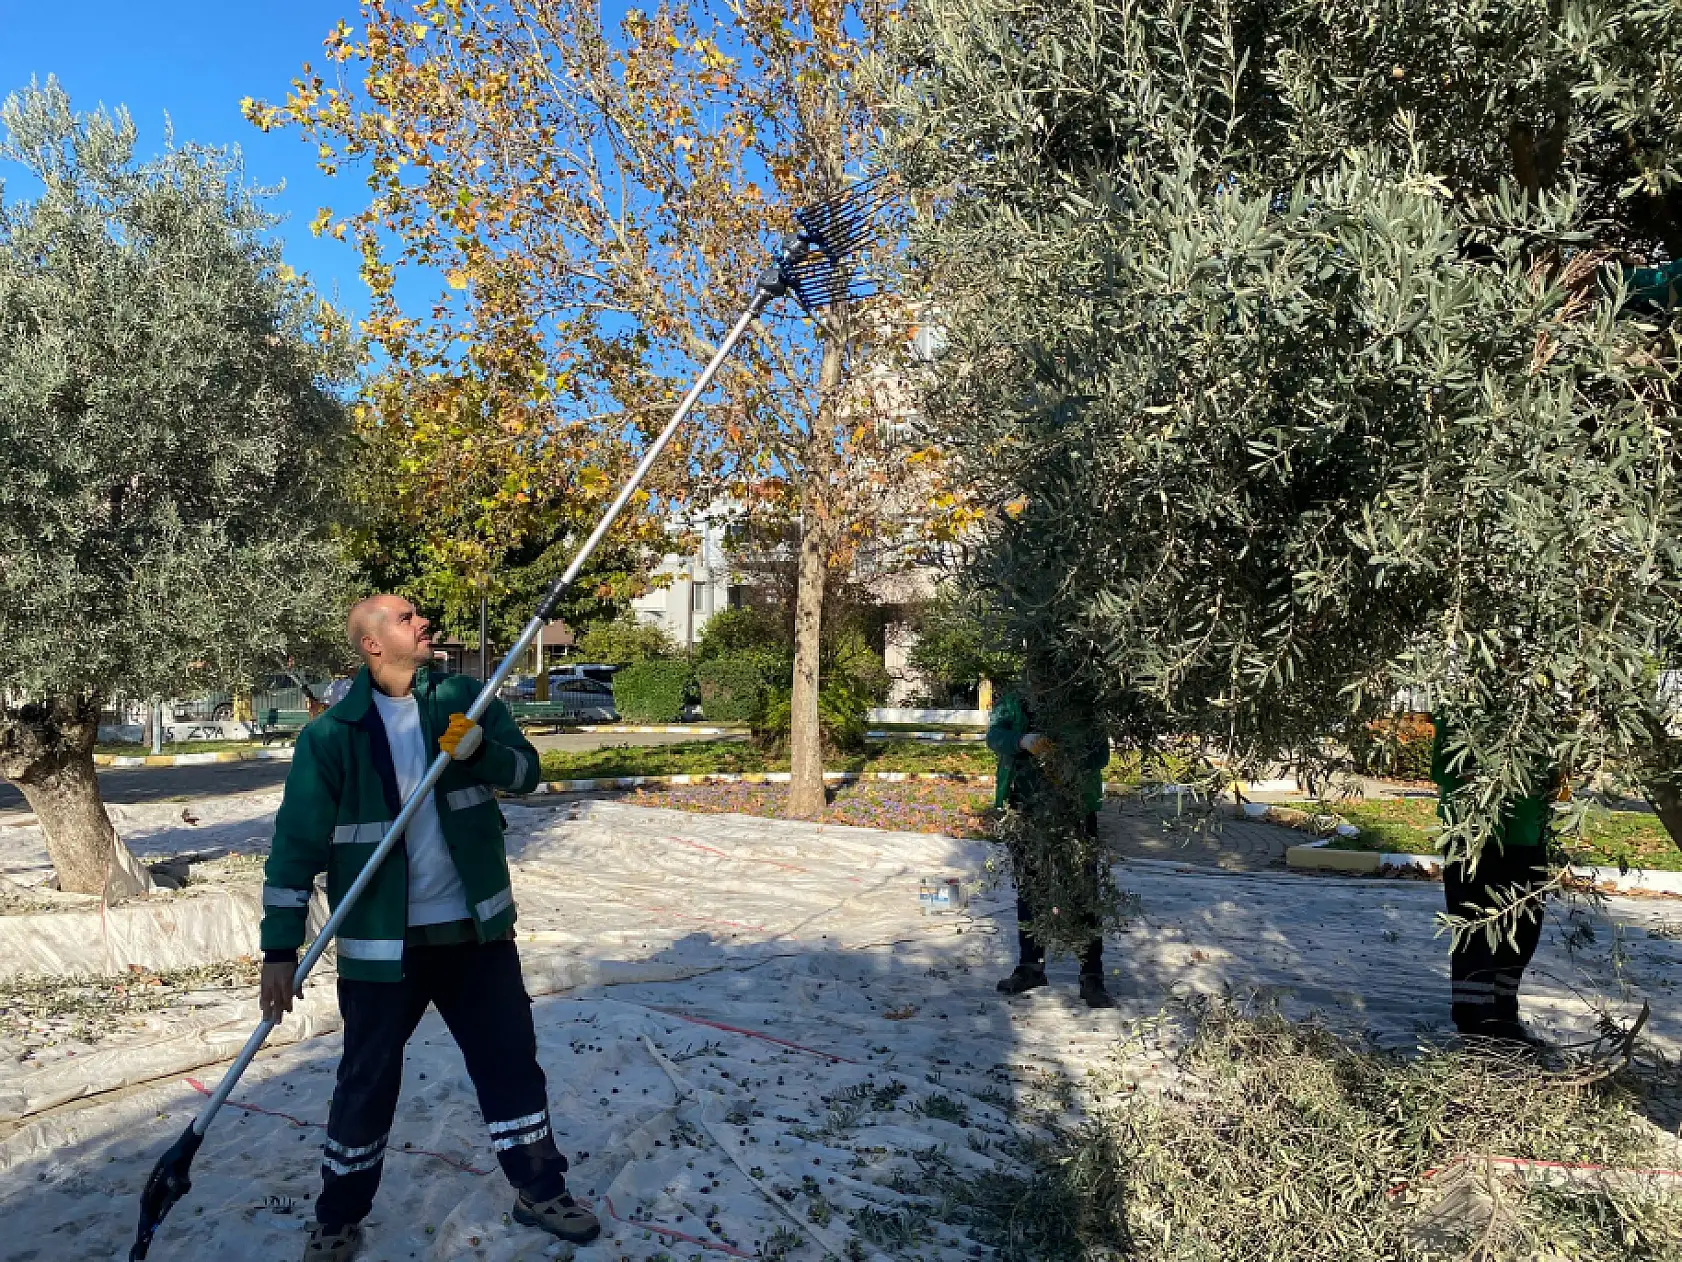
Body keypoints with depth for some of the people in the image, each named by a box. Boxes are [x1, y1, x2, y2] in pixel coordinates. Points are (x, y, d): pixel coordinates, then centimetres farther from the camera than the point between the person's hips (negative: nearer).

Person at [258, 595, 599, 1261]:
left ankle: (539, 1190, 32)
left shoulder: (463, 698, -1)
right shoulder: (331, 734, -10)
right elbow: (297, 844, -10)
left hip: (477, 929, 3)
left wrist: (479, 750, -23)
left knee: (512, 1063, 12)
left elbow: (525, 770, -2)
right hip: (381, 944, -2)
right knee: (367, 1082, 13)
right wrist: (280, 949, -11)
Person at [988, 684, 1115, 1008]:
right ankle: (1031, 966, 28)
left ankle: (1092, 978, 6)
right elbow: (995, 736, -15)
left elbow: (1101, 754, -3)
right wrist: (1023, 741, -37)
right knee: (1027, 889, 13)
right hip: (1027, 810, 2)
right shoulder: (1013, 702, 1)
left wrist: (1074, 763, -24)